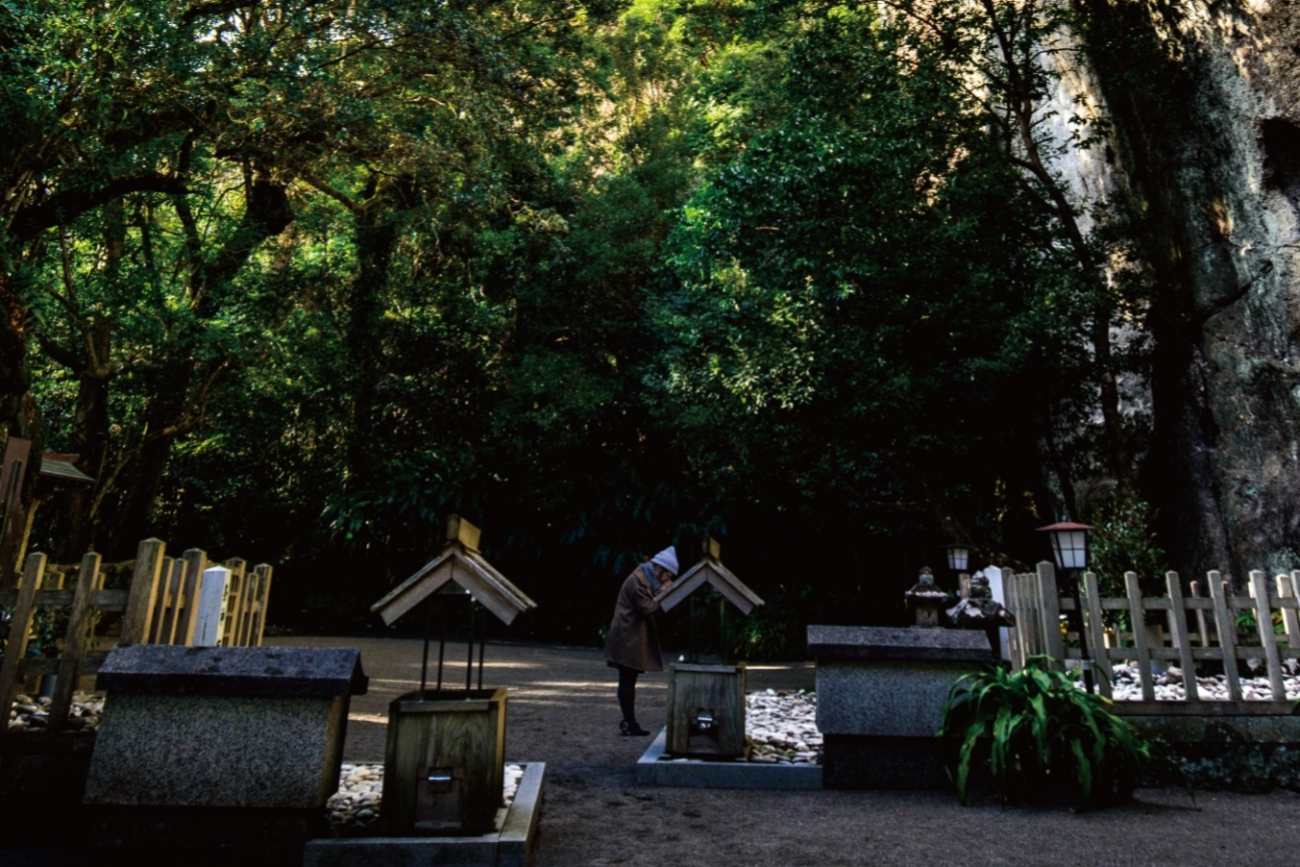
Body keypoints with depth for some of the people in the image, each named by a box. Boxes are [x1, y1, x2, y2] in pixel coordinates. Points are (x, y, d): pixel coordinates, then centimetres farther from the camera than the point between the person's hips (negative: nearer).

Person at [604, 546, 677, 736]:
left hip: (633, 638, 10)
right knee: (627, 682, -5)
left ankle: (629, 723, 15)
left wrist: (660, 593, 4)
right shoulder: (638, 580, -17)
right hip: (628, 639, -10)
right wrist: (662, 593, -10)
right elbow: (646, 608, -21)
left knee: (629, 682, 11)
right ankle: (629, 724, -1)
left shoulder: (646, 578, 16)